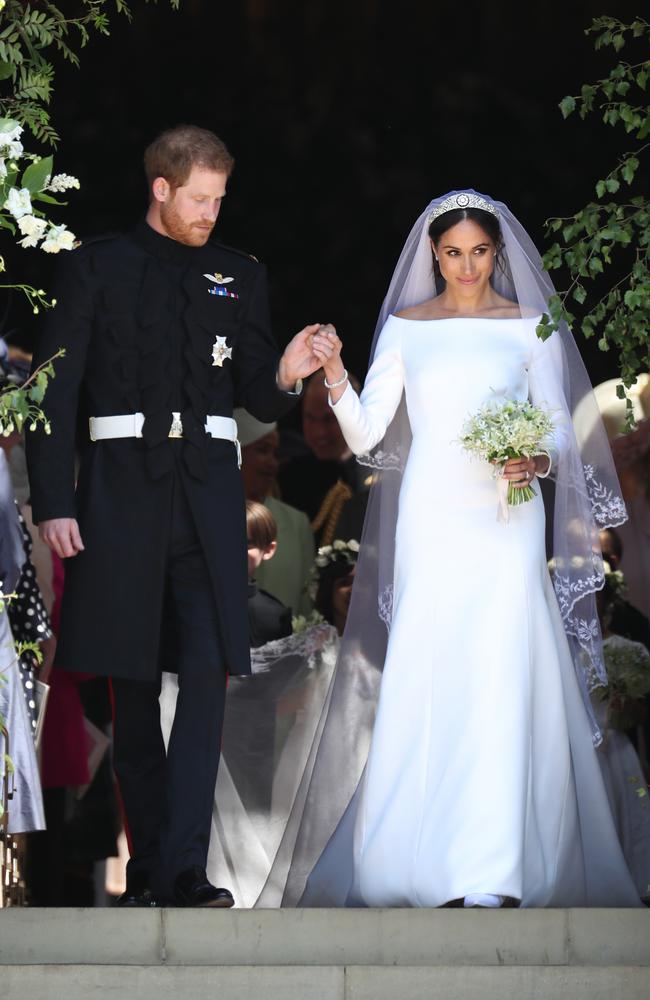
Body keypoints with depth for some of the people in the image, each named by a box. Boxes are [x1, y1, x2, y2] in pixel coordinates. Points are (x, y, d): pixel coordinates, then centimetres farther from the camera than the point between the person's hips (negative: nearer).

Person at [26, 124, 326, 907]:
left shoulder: (239, 276, 14)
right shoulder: (94, 268, 5)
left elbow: (256, 397, 13)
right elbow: (54, 392, 2)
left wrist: (283, 375, -11)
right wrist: (54, 503, -6)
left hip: (207, 494, 1)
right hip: (121, 487, -1)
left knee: (206, 675, -12)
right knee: (133, 684, 5)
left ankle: (183, 867, -16)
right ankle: (148, 864, 13)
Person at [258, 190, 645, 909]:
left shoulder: (530, 329, 7)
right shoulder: (405, 328, 9)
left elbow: (561, 436, 7)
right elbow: (366, 437, 4)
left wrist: (540, 461, -14)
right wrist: (335, 376, -12)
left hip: (506, 521, -1)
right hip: (429, 519, 1)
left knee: (501, 679, -10)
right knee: (426, 680, -5)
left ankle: (495, 875, -12)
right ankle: (428, 857, 2)